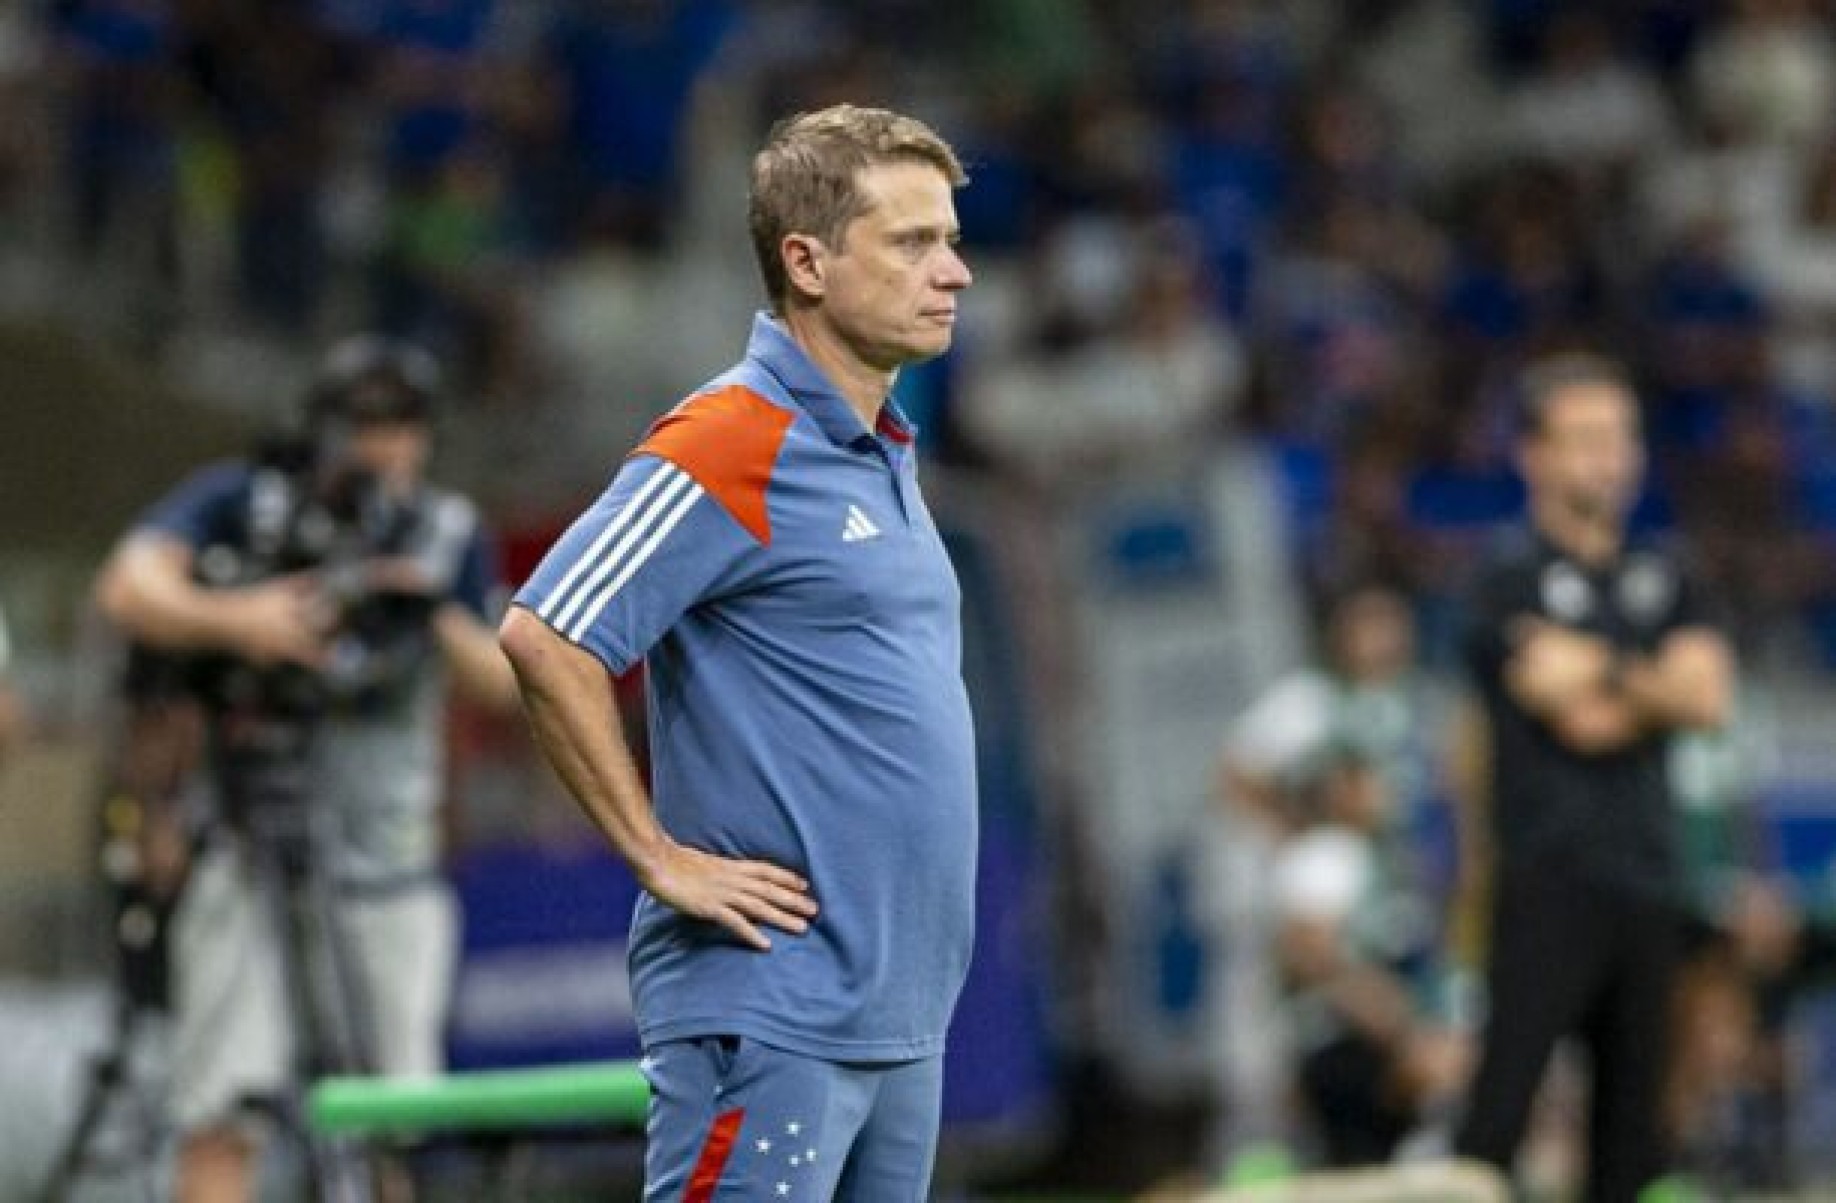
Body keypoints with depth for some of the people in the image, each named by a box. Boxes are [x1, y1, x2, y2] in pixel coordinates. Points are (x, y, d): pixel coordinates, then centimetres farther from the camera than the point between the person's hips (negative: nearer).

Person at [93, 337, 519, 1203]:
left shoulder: (450, 536, 5)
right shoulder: (244, 503, -4)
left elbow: (507, 685, 0)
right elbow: (130, 587, -19)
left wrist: (442, 620, -20)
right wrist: (232, 619, -37)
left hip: (390, 876, 3)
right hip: (251, 861, -3)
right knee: (223, 1122, -13)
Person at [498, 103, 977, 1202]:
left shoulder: (884, 455, 17)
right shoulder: (732, 445, -12)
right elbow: (546, 638, -20)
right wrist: (662, 859, -16)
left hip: (902, 1017, 9)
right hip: (771, 1016, -9)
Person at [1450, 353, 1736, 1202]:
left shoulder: (1662, 581, 16)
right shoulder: (1512, 583, -4)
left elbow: (1709, 699, 1)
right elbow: (1581, 719, -12)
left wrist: (1609, 675, -9)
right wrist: (1660, 692, 2)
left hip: (1645, 878, 6)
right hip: (1549, 880, -6)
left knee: (1633, 1117, 7)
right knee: (1500, 1108, -12)